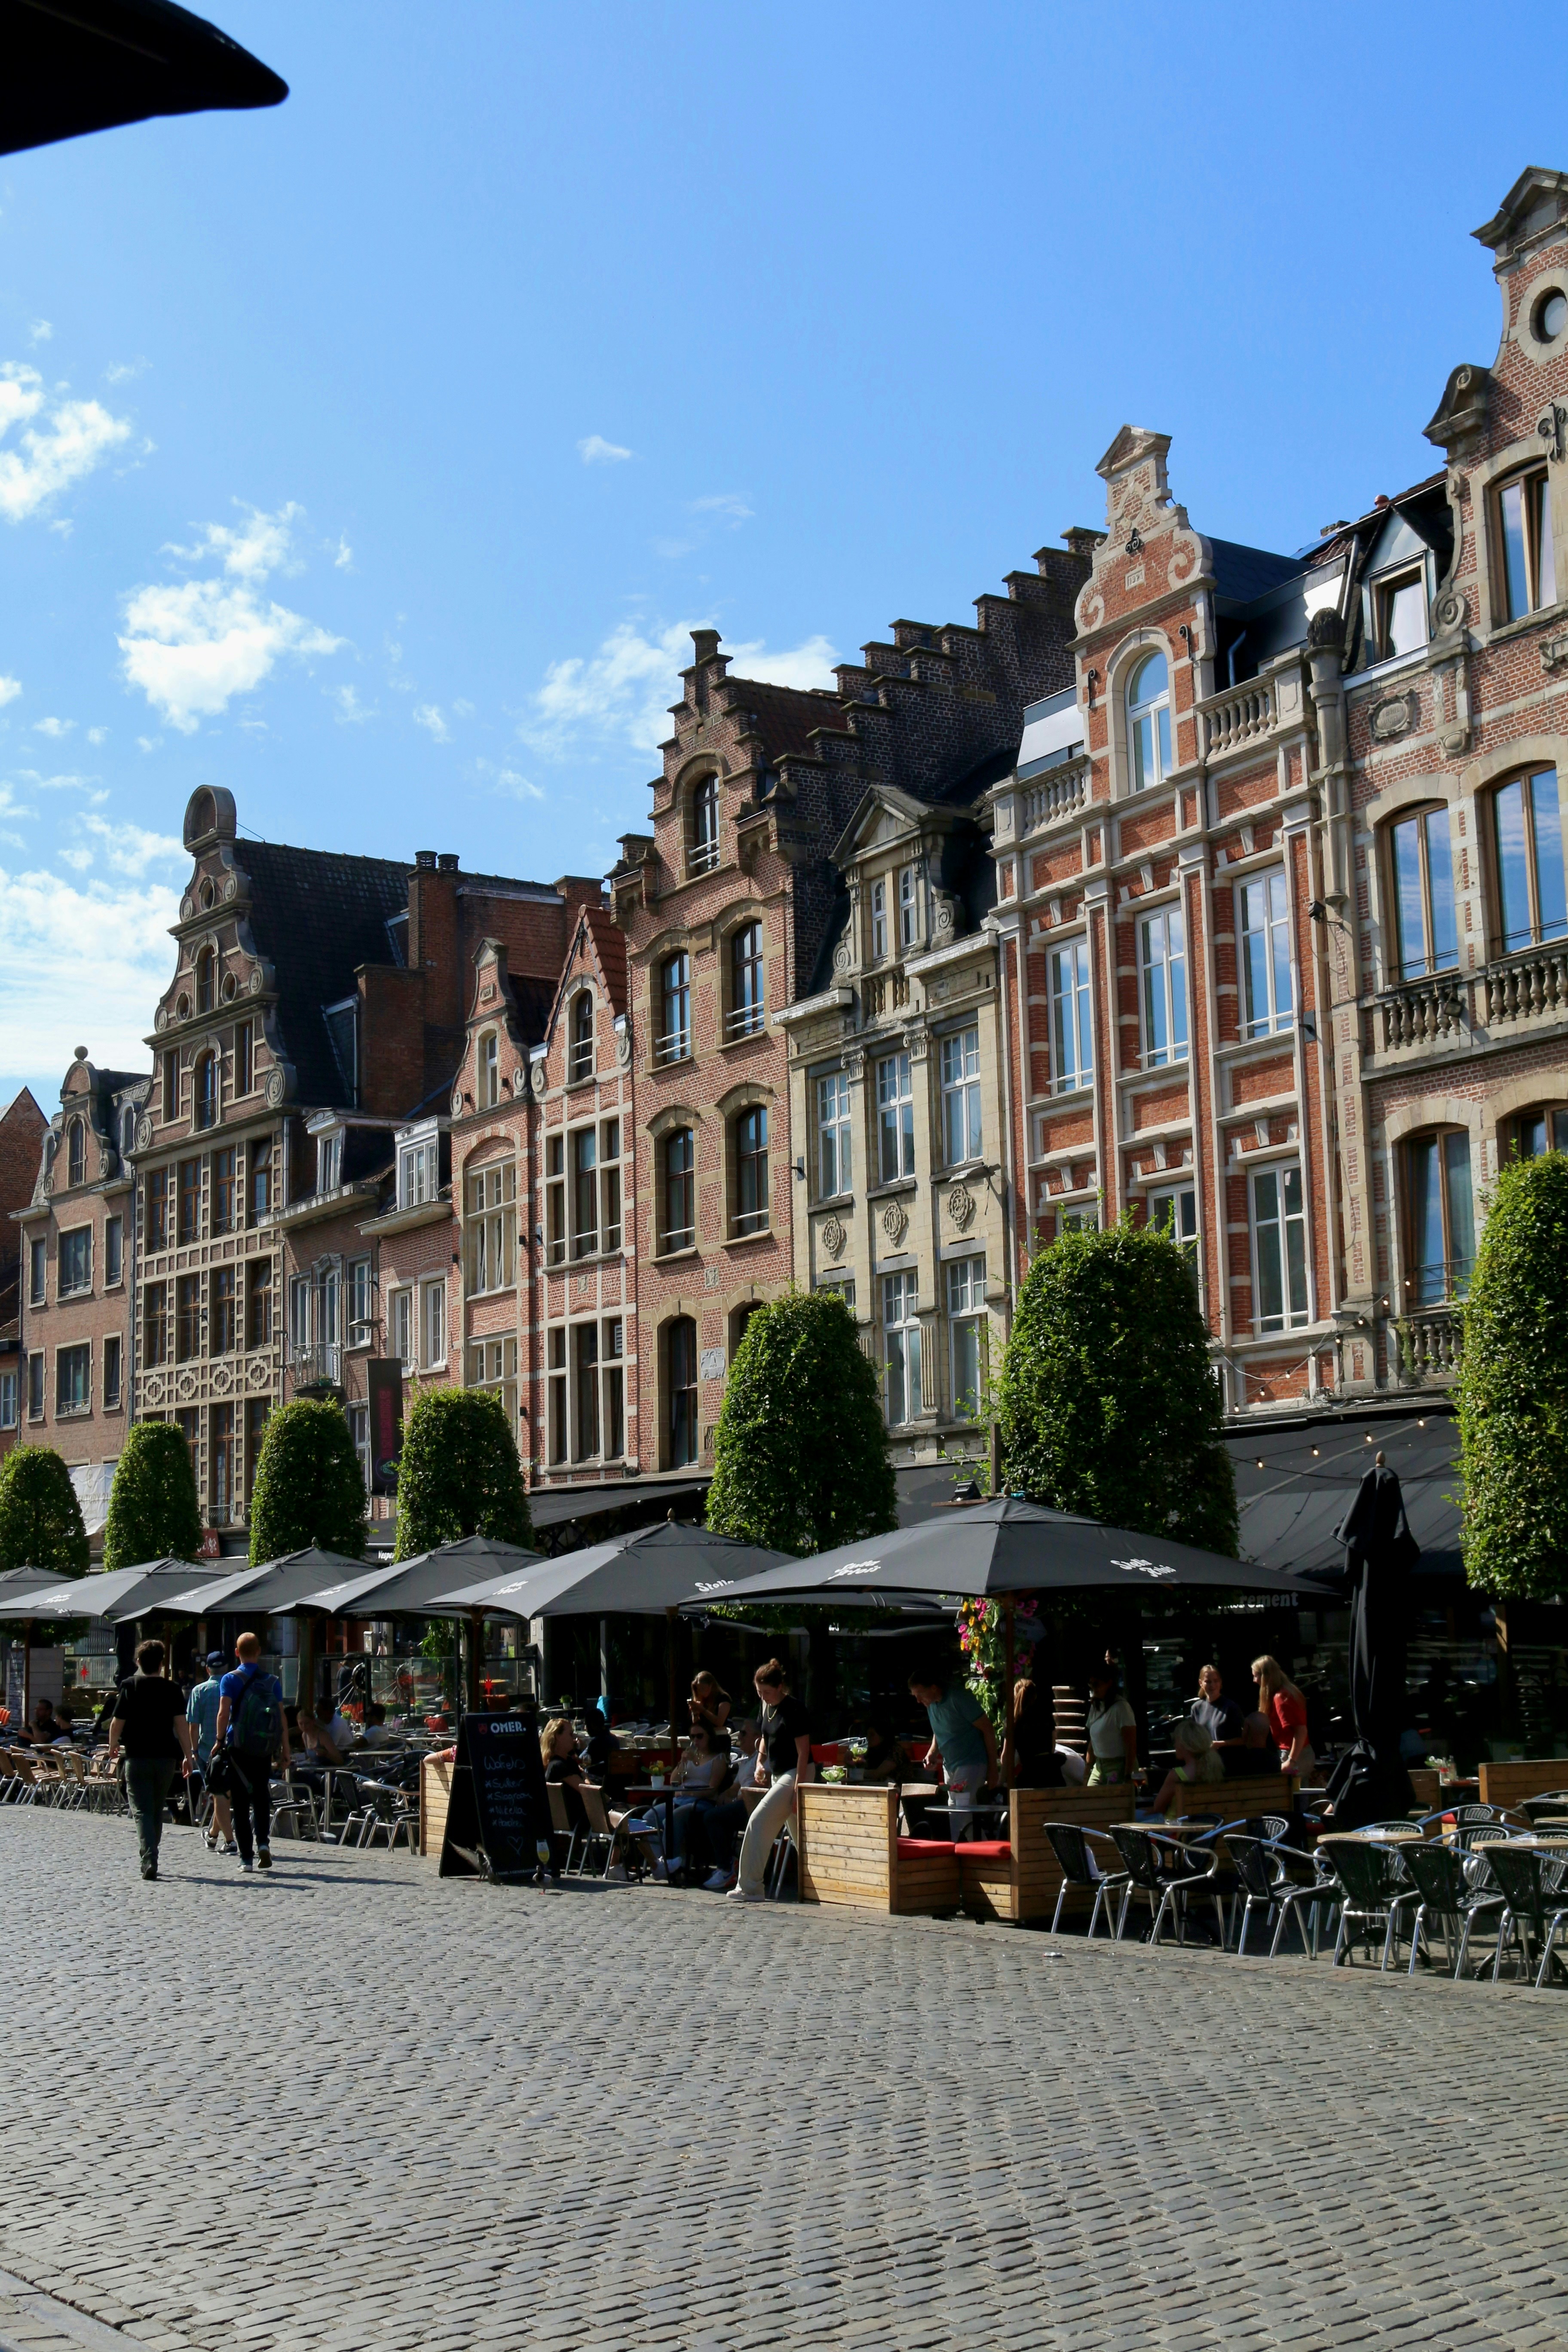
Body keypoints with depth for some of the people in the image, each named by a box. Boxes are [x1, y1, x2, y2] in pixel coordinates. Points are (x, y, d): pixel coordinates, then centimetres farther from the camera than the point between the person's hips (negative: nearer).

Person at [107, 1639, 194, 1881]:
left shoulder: (129, 1686, -2)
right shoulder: (172, 1689, 1)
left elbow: (117, 1722, 0)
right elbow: (181, 1724, -4)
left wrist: (113, 1747, 18)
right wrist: (187, 1756, 1)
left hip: (137, 1757, -2)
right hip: (166, 1758, 2)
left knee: (142, 1811, -4)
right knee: (157, 1811, 17)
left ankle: (149, 1861, -20)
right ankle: (150, 1859, 27)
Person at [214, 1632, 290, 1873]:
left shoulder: (231, 1680, -1)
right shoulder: (273, 1681, 7)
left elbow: (224, 1713, -14)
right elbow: (282, 1718, 4)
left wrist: (220, 1740, -8)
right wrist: (285, 1752, 7)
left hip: (238, 1749, -2)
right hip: (264, 1751, 2)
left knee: (241, 1804, 4)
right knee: (261, 1799, 14)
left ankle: (246, 1858, 2)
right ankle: (263, 1842, -7)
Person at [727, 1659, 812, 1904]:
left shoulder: (794, 1711, -18)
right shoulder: (768, 1707, 8)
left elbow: (803, 1752, -19)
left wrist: (798, 1790, -23)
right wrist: (760, 1762, 5)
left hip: (795, 1774, -9)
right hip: (778, 1775, 9)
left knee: (758, 1822, -14)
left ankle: (750, 1888, -11)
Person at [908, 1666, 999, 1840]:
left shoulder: (959, 1698, -21)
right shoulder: (931, 1703, 3)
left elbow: (987, 1729, -15)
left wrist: (993, 1768, -13)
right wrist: (933, 1751, 1)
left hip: (971, 1765, -9)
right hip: (949, 1766, 9)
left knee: (962, 1815, -13)